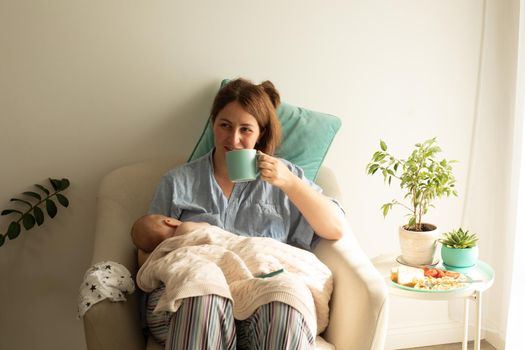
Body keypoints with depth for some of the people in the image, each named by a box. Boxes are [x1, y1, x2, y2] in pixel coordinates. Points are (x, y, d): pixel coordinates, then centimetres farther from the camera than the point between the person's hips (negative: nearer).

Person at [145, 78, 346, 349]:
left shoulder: (282, 175, 17)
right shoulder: (177, 182, 17)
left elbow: (336, 230, 9)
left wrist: (290, 183, -4)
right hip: (195, 292, 0)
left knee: (285, 306, -35)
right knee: (205, 298, -37)